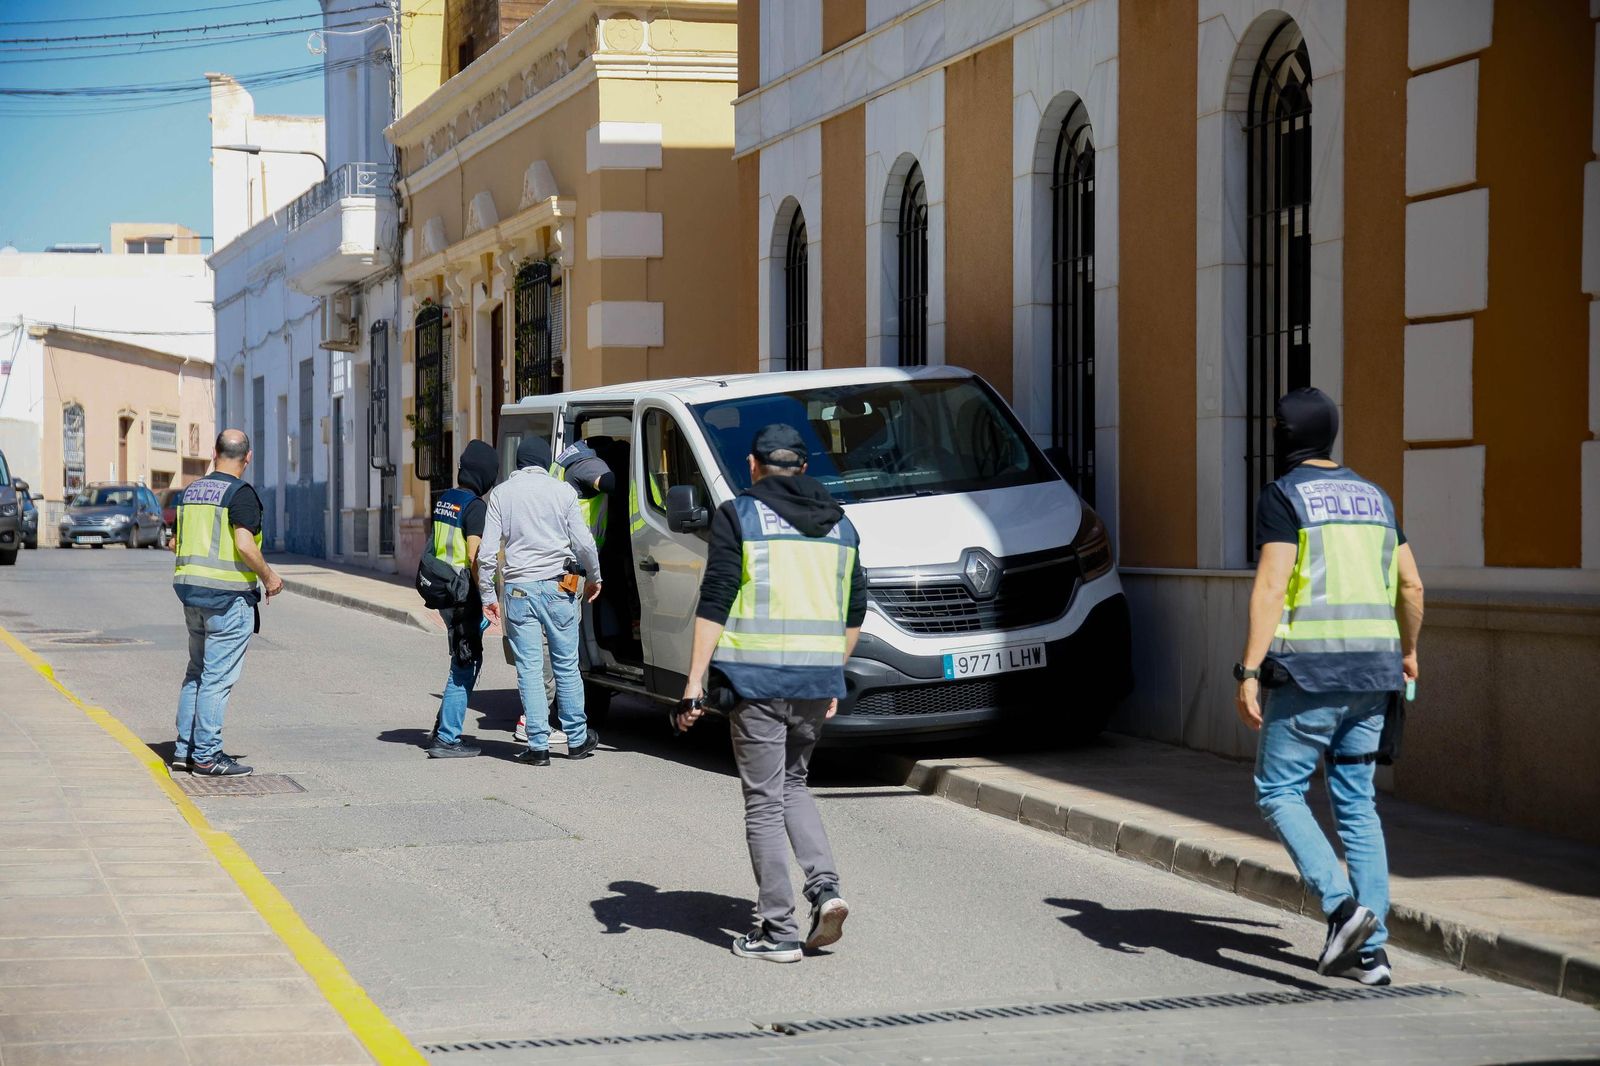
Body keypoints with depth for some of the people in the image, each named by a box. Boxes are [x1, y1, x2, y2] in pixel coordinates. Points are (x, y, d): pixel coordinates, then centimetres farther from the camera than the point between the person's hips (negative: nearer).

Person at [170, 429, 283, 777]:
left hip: (191, 590, 8)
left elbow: (175, 542, 17)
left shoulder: (191, 491, 11)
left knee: (197, 671, 17)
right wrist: (268, 576, -8)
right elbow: (244, 544, -21)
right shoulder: (241, 493, -12)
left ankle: (185, 749, 17)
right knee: (218, 676, -4)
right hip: (228, 595, -8)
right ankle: (206, 754, -2)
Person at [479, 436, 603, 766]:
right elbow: (584, 542, -3)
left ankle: (539, 745, -1)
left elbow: (487, 551, -1)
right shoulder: (562, 491, 0)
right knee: (566, 665, 10)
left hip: (519, 589, 0)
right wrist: (595, 577, 14)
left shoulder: (501, 493, 3)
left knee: (529, 668, 2)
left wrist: (487, 594, 7)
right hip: (558, 587, 0)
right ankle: (577, 738, 18)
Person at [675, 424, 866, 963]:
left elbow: (715, 603, -9)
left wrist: (695, 680, -8)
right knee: (792, 784, 21)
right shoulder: (838, 523, 14)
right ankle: (825, 888, 2)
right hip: (817, 678, 5)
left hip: (757, 676, -5)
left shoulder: (739, 515, -3)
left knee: (764, 801, 2)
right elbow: (854, 611, 16)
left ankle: (778, 929, 1)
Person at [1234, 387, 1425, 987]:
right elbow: (1411, 585, 18)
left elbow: (1271, 588, -15)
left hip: (1310, 669, -6)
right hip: (1372, 671, 6)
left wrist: (1249, 673, -16)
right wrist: (1407, 652, 34)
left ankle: (1342, 904, -15)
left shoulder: (1283, 497, -5)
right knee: (1356, 803, 10)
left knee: (1278, 792, 4)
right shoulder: (1373, 497, 15)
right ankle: (1368, 950, 7)